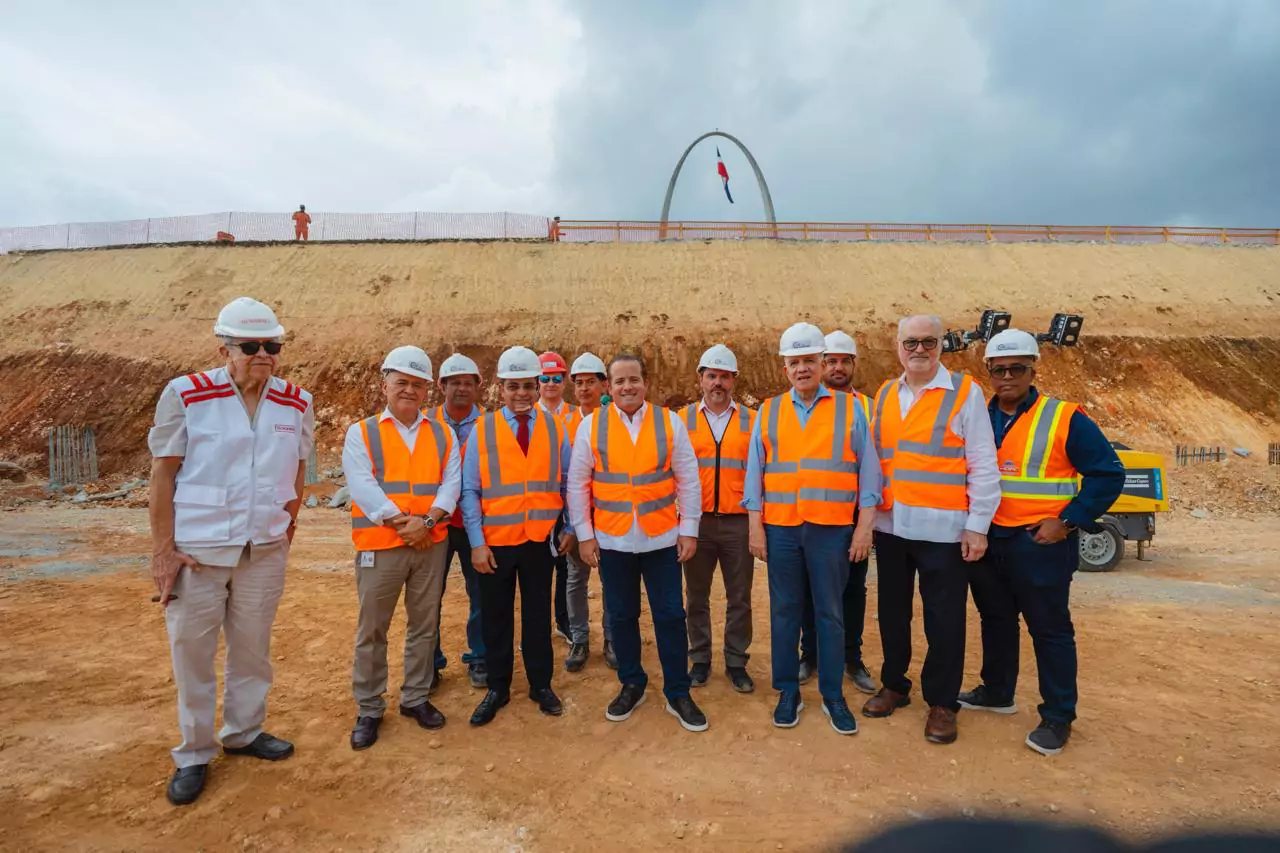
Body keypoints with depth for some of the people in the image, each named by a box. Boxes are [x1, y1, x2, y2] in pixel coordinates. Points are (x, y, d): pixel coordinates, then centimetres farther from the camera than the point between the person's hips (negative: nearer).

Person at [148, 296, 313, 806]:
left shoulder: (296, 404, 0)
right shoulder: (186, 395, -9)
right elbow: (162, 474, -6)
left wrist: (286, 530, 7)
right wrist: (162, 549, -8)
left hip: (264, 552, 3)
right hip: (196, 551, -2)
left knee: (252, 647, 14)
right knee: (191, 651, 8)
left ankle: (243, 732, 34)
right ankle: (194, 754, 26)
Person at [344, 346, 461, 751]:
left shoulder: (443, 434, 8)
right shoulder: (361, 433, 0)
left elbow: (451, 483, -2)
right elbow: (364, 488, -11)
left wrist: (427, 521, -17)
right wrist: (402, 522, -18)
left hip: (432, 544, 3)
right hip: (380, 546, -2)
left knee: (425, 626, 12)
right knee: (371, 630, 7)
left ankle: (416, 698, 28)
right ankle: (369, 709, 22)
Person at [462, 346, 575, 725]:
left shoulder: (554, 428, 2)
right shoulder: (482, 429, -3)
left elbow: (569, 482, 7)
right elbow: (470, 490, -4)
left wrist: (570, 527, 4)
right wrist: (477, 542, -8)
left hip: (541, 540, 1)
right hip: (495, 541, -1)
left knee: (538, 613, 13)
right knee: (496, 617, 11)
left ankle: (541, 684, 29)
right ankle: (497, 688, 28)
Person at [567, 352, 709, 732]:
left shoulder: (669, 422, -1)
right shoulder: (591, 425, -1)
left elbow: (688, 480, 2)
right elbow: (577, 484, 2)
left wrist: (689, 530, -2)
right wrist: (584, 534, -1)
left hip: (661, 539, 0)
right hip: (612, 540, 1)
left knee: (670, 616, 6)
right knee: (621, 616, 12)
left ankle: (678, 694, 22)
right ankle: (632, 686, 31)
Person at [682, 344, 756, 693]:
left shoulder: (751, 420, 4)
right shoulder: (684, 419, 4)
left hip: (738, 522, 0)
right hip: (697, 521, 0)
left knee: (739, 598, 9)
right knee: (697, 596, 11)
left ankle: (736, 663, 24)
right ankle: (700, 660, 27)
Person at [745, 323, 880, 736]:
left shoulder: (849, 408, 3)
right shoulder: (768, 412, 7)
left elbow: (868, 472, 2)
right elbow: (754, 474, 6)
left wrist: (864, 527, -4)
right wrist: (755, 527, 1)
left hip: (832, 529, -1)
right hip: (780, 528, 2)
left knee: (830, 614, 8)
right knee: (785, 611, 9)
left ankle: (833, 695, 21)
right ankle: (788, 692, 23)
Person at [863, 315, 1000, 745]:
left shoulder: (965, 392, -4)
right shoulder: (884, 395, 10)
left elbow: (983, 465, -6)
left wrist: (978, 525, -9)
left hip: (942, 530, -4)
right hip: (890, 526, 5)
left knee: (944, 620, 5)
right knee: (892, 611, 15)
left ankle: (942, 703, 22)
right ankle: (894, 685, 33)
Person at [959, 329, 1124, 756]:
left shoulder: (1065, 419, -9)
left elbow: (1108, 473, -7)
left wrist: (1068, 521, -13)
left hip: (1040, 544, -5)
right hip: (986, 540, 5)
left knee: (1050, 630, 5)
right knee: (995, 620, 18)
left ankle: (1058, 718, 19)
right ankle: (997, 692, 36)